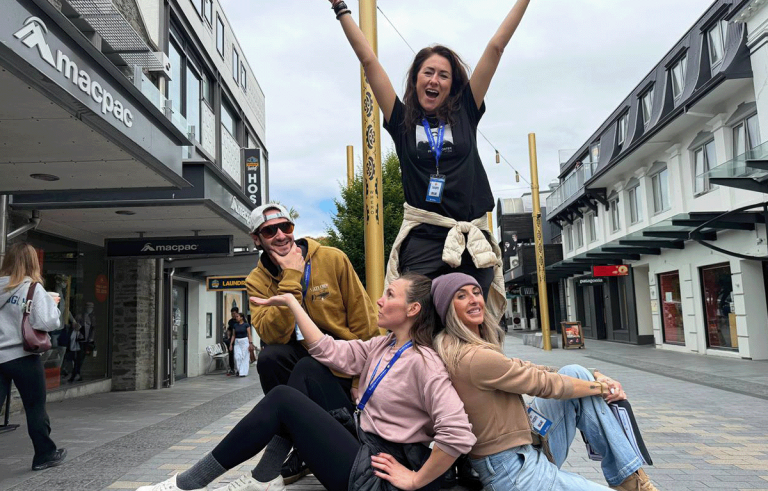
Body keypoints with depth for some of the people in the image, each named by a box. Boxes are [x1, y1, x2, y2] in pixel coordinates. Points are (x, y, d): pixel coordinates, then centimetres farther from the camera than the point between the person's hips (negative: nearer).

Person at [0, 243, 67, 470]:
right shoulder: (33, 288, -11)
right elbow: (48, 323, -17)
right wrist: (53, 304, -1)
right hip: (22, 356, -4)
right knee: (36, 407, 9)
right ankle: (45, 454, 19)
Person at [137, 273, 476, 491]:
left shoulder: (423, 362, -17)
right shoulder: (381, 348, 9)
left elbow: (459, 435, -27)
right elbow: (328, 351, 5)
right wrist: (291, 302, 6)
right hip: (363, 451, 9)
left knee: (282, 400, -12)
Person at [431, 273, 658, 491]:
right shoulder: (475, 357, -24)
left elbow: (520, 367, 7)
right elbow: (545, 384, -14)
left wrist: (594, 376, 2)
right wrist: (601, 386, 3)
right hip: (514, 473, -10)